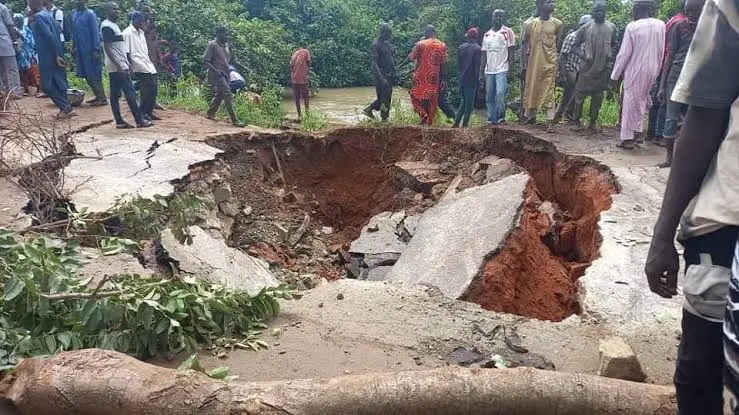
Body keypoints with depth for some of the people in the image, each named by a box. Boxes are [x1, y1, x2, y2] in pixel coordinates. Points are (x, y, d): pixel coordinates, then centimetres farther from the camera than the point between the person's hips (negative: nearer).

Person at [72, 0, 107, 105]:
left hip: (91, 49, -7)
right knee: (87, 75, 9)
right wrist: (74, 46, 14)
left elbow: (95, 32, -13)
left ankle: (102, 98, 0)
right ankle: (98, 96, 18)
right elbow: (74, 31, 18)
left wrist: (96, 49, -18)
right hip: (81, 50, 7)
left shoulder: (90, 14, -9)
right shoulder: (74, 13, 11)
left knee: (94, 75, -6)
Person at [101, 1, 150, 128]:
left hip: (120, 66, 10)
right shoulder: (107, 26, -12)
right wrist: (118, 65, -23)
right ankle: (139, 120, -6)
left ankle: (119, 121, 10)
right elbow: (107, 48, -18)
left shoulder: (114, 25, 18)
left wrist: (127, 63, 20)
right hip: (117, 67, -10)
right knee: (130, 92, -8)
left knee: (115, 94, 8)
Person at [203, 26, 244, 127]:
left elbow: (232, 60, 21)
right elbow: (205, 61, -12)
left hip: (225, 74, 8)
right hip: (217, 75, -8)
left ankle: (210, 114, 33)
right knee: (228, 95, -14)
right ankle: (234, 120, -14)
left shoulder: (227, 46, 13)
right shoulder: (212, 45, -9)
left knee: (220, 95, 17)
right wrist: (216, 71, -24)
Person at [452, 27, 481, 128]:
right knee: (469, 102, 3)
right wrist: (477, 79, -5)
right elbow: (477, 66, -11)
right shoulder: (477, 49, -9)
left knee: (464, 100, 17)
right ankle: (465, 123, 5)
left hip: (462, 79, 5)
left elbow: (458, 63, 11)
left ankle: (456, 121, 10)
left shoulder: (460, 47, 6)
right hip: (471, 79, -5)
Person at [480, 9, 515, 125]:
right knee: (489, 97, 5)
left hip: (502, 70, -5)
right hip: (489, 71, 5)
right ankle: (491, 119, 11)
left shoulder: (508, 32, 3)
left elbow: (511, 52, -1)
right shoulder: (487, 35, 15)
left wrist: (509, 68, -11)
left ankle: (500, 117, -10)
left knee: (500, 93, -19)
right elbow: (484, 55, 15)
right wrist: (481, 73, 9)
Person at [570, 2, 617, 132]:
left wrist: (610, 56, 2)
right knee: (580, 93, -1)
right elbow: (576, 44, 8)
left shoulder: (612, 27, 7)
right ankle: (577, 120, 9)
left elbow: (613, 45, 18)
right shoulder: (586, 27, 1)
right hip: (587, 67, -2)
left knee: (598, 96, 5)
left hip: (603, 68, 2)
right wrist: (582, 56, -5)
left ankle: (593, 122, 13)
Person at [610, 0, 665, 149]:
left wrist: (615, 75, -4)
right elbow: (662, 52, 3)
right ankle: (637, 130, 23)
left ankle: (628, 138, 5)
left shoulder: (632, 27, -13)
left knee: (631, 102, 3)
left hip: (635, 70, -4)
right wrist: (657, 70, 15)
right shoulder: (661, 25, -1)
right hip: (653, 70, 4)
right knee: (642, 99, 21)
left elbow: (624, 54, -11)